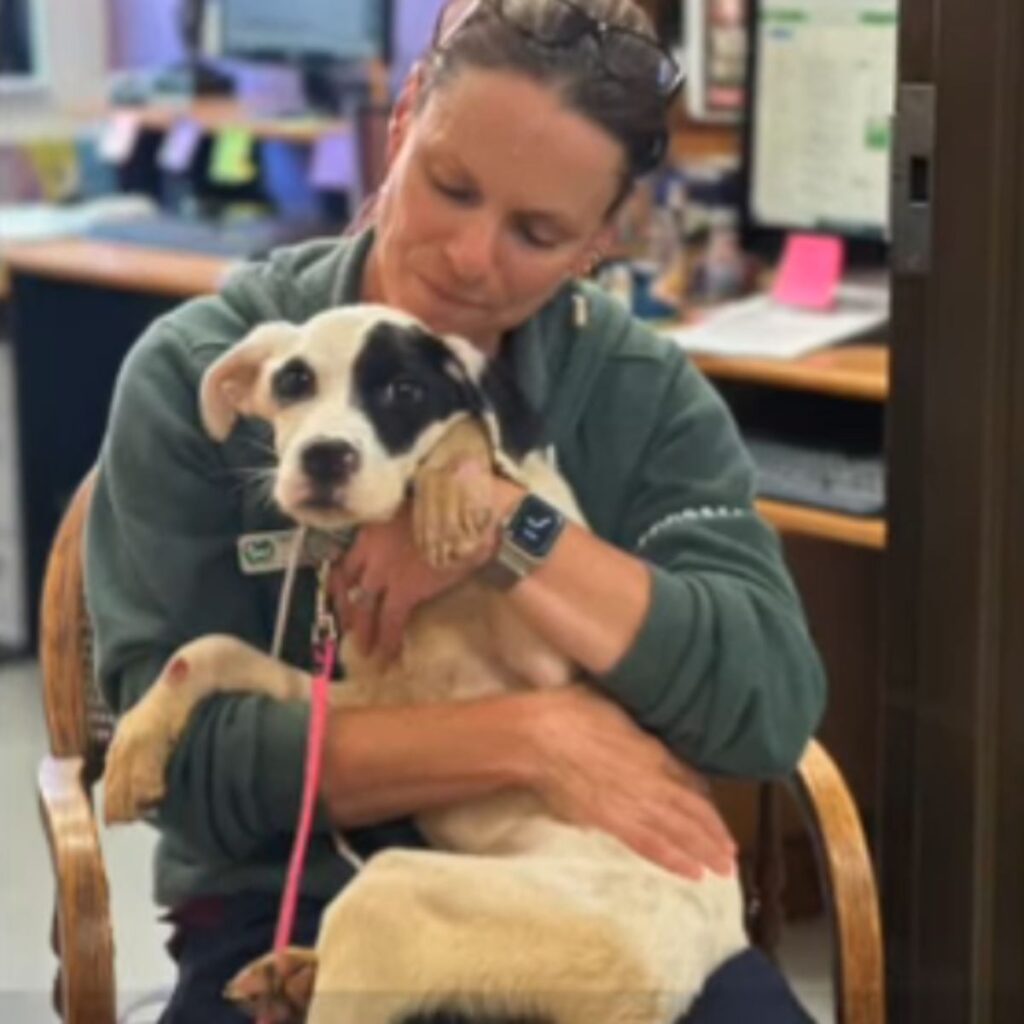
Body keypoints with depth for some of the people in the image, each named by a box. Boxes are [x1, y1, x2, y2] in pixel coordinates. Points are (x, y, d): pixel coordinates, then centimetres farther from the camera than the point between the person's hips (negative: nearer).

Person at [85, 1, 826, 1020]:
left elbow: (772, 707, -13)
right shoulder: (199, 373, -7)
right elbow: (188, 753, -13)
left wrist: (507, 526, -22)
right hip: (295, 914, -2)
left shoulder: (647, 392, -1)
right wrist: (531, 735, -22)